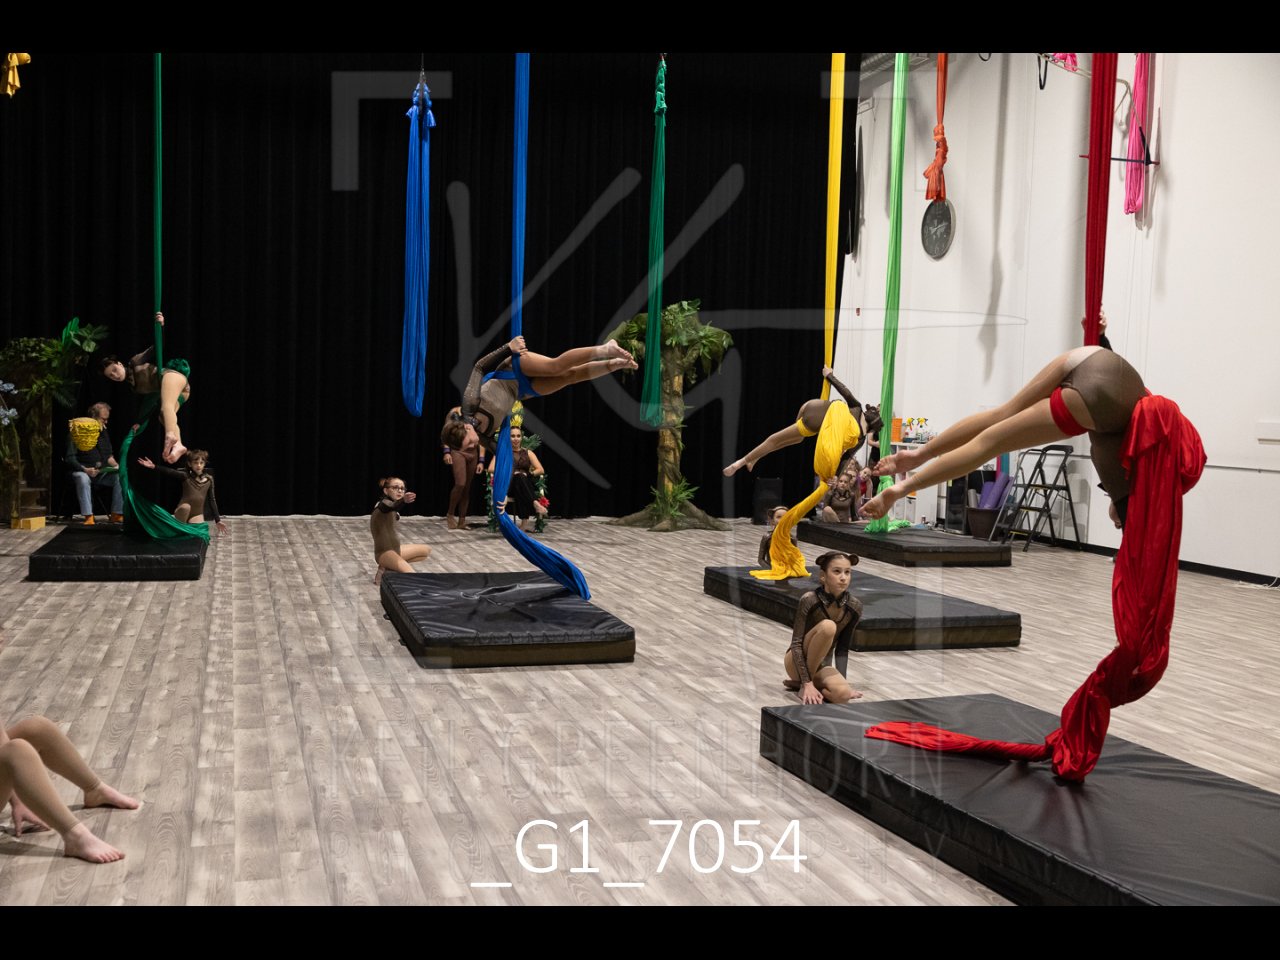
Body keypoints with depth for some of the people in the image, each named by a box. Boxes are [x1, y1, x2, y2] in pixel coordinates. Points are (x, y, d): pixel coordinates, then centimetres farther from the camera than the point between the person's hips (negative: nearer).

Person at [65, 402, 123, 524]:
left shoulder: (103, 433, 15)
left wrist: (116, 465, 0)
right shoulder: (76, 434, -6)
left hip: (102, 472, 5)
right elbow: (70, 459, -12)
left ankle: (117, 514, -21)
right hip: (82, 471, -5)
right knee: (82, 478, -40)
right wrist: (85, 469, -27)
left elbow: (109, 455, 22)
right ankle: (88, 516, -43)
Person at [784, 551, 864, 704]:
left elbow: (843, 647, 2)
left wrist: (842, 681, 0)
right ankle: (803, 685, -16)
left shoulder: (854, 606, -9)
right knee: (827, 626, -31)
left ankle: (799, 681, 2)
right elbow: (796, 643, -20)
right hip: (797, 663, -4)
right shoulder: (809, 600, -20)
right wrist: (807, 683, -26)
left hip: (821, 665, 4)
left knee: (843, 694, -30)